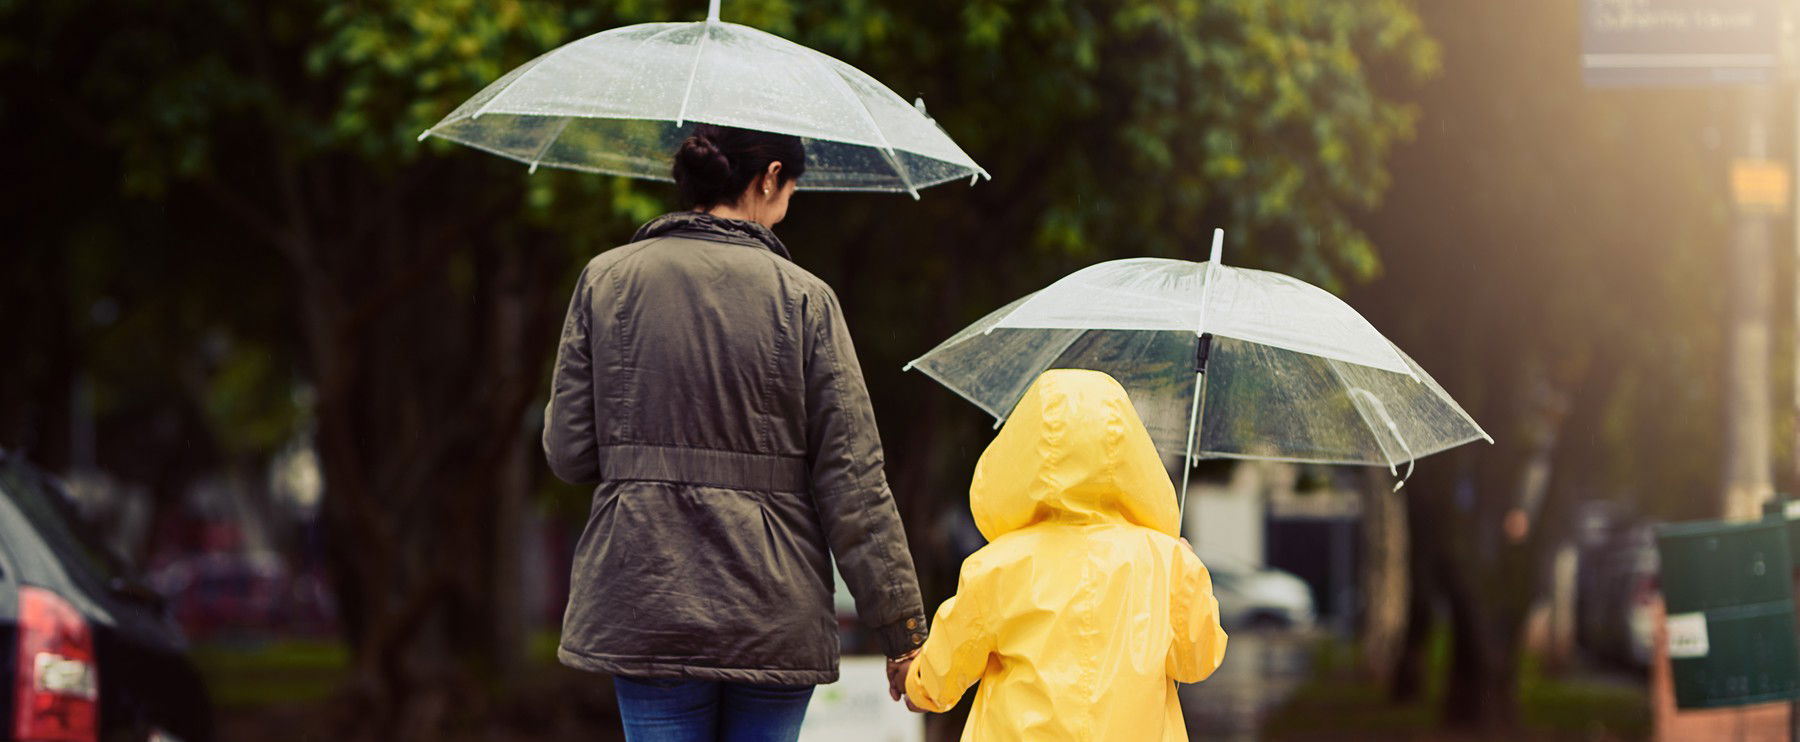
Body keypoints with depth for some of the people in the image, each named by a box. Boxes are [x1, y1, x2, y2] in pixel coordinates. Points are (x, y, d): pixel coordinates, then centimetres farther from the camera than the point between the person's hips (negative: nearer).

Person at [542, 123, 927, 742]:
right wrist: (904, 632, -1)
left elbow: (569, 452, 2)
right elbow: (853, 481, -5)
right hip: (774, 616, -1)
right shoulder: (802, 298, -3)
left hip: (644, 598, 1)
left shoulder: (605, 280, 2)